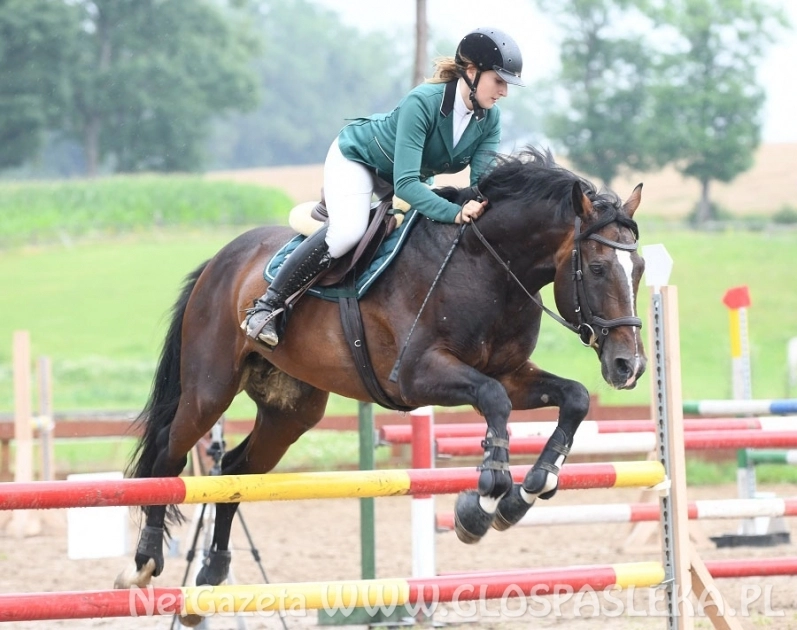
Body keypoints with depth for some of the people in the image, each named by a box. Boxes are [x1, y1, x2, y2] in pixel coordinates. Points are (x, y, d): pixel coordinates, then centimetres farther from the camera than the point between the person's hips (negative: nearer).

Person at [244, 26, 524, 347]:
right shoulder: (422, 102, -38)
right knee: (347, 231, -28)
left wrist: (479, 205, -44)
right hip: (356, 156, -8)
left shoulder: (489, 119, -19)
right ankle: (266, 306, -21)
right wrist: (456, 213, -55)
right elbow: (405, 183, -44)